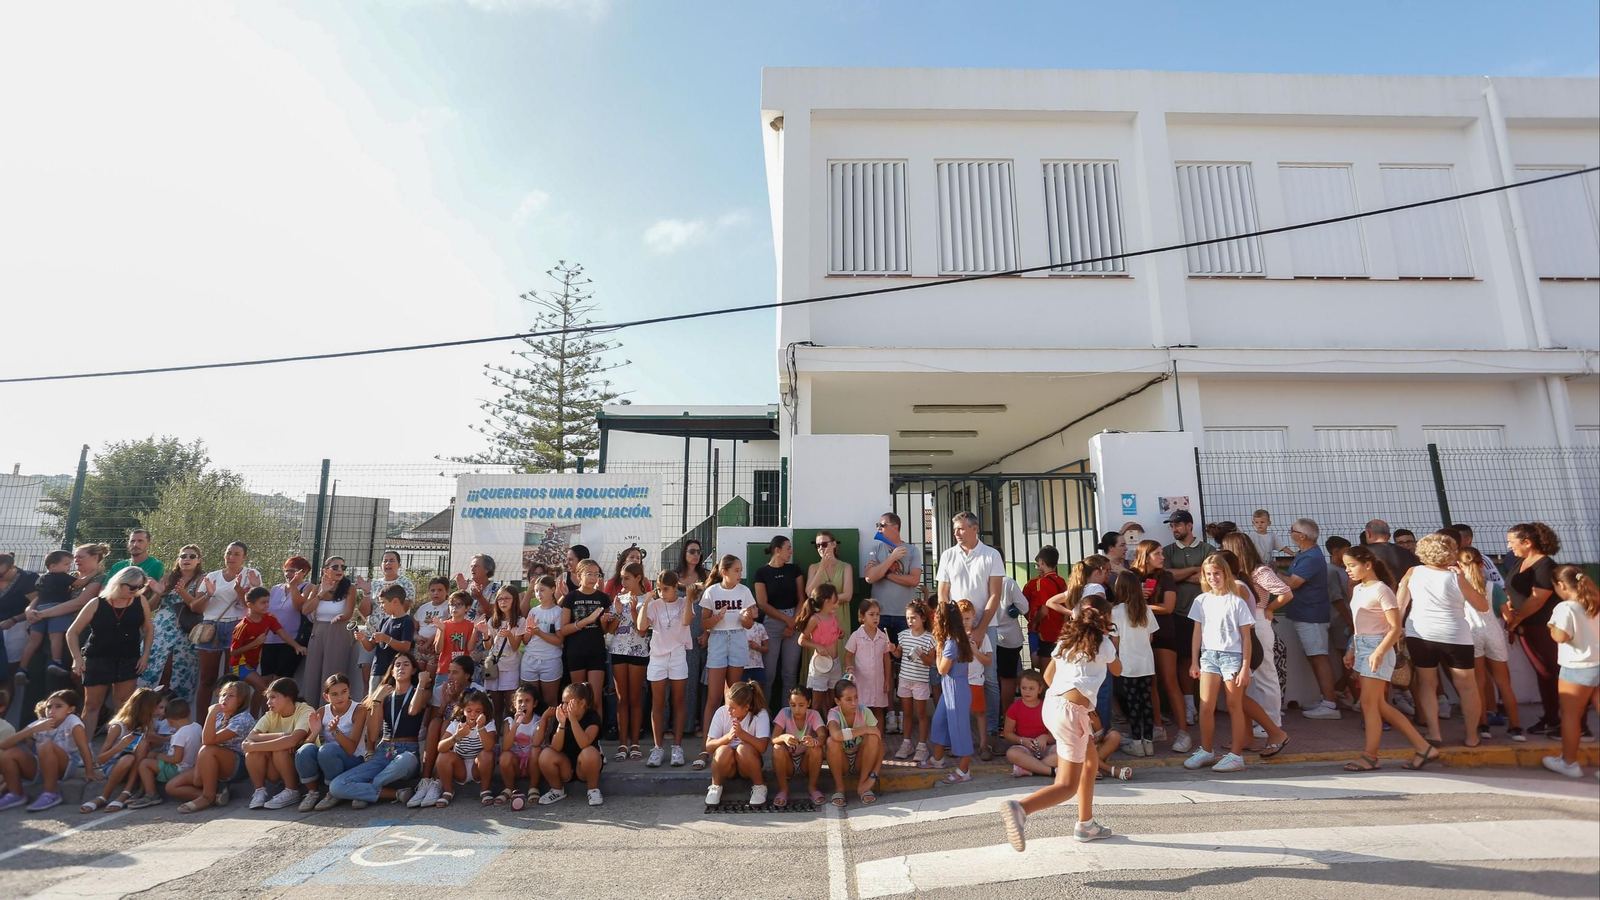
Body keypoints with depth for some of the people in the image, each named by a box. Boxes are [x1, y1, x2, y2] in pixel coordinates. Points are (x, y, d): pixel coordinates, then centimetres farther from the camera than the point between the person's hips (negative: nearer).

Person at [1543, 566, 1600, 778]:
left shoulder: (1565, 608, -16)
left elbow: (1561, 636, -22)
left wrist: (1551, 627, -3)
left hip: (1578, 669, -7)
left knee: (1570, 715, 5)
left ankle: (1568, 762, 14)